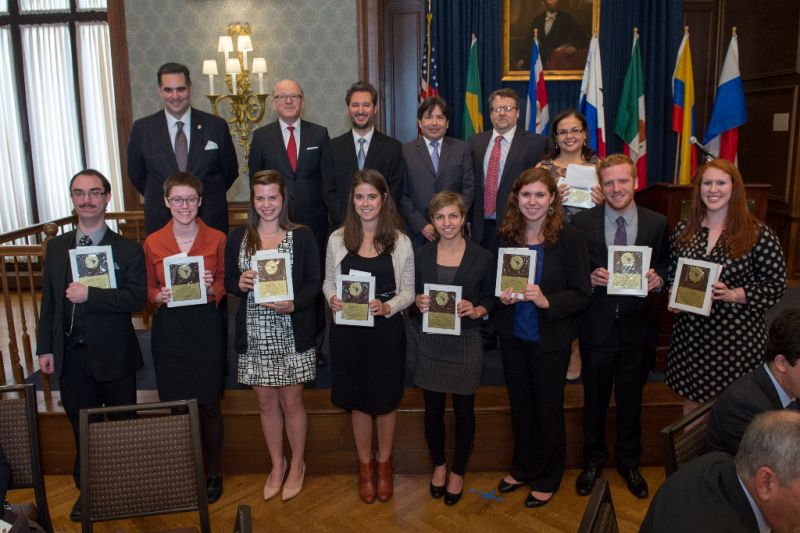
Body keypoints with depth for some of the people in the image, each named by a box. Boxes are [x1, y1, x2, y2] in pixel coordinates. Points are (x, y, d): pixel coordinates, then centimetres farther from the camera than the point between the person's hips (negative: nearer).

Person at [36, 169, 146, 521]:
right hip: (70, 356, 4)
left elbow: (138, 298, -17)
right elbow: (48, 300, 9)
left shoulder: (128, 250, -7)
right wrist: (45, 347, 6)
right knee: (82, 427, 17)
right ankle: (87, 490, 35)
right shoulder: (56, 247, 6)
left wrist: (90, 295, -24)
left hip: (113, 356, -3)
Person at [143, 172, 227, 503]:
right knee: (175, 404, 6)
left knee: (208, 404, 7)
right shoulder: (152, 243, 2)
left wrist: (212, 289, -16)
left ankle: (212, 472, 24)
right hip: (169, 330, 1)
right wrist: (160, 297, -13)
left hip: (207, 327, -1)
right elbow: (148, 289, 8)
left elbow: (225, 283, 5)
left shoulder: (217, 239, -1)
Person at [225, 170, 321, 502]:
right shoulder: (238, 238, 5)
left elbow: (314, 282, -4)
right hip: (254, 335, 3)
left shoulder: (302, 235, -3)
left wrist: (293, 304, -21)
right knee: (266, 403, 14)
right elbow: (228, 281, 9)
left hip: (291, 334, -2)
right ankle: (277, 465, 34)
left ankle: (297, 465, 30)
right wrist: (239, 284, -14)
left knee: (291, 402, 9)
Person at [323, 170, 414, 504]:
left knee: (386, 400, 13)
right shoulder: (338, 239, -1)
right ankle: (365, 465, 35)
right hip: (348, 330, 1)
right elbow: (328, 281, 7)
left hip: (386, 329, -1)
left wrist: (387, 307, -19)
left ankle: (384, 464, 37)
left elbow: (408, 291, -1)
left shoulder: (400, 242, -5)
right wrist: (331, 298, -14)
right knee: (358, 401, 14)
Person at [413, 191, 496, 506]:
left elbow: (491, 299, 2)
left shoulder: (482, 258, -5)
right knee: (433, 409, 12)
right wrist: (418, 302, -13)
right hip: (430, 342, 2)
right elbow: (412, 294, 9)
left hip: (466, 342, -2)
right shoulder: (421, 256, 1)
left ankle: (458, 471, 30)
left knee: (464, 411, 9)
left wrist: (476, 311, -17)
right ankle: (438, 464, 36)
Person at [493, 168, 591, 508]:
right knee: (519, 404, 18)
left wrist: (546, 301, -28)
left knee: (548, 407, 13)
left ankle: (547, 479, 34)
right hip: (512, 337, 4)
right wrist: (502, 297, -13)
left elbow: (582, 295, -13)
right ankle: (523, 468, 40)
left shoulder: (569, 238, -14)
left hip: (550, 340, -4)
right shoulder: (505, 236, -3)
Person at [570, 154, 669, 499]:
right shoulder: (582, 222, -6)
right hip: (597, 325, -1)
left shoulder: (657, 223, -1)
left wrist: (658, 279, -15)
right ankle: (593, 461, 37)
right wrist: (590, 279, -21)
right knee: (594, 399, 15)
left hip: (636, 325, 1)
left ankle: (629, 463, 39)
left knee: (631, 399, 17)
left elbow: (665, 266, 7)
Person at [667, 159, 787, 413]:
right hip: (690, 335, 4)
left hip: (737, 340, -3)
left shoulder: (759, 235, -7)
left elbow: (776, 286, -6)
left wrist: (733, 294, -19)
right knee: (691, 405, 14)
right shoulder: (682, 231, 5)